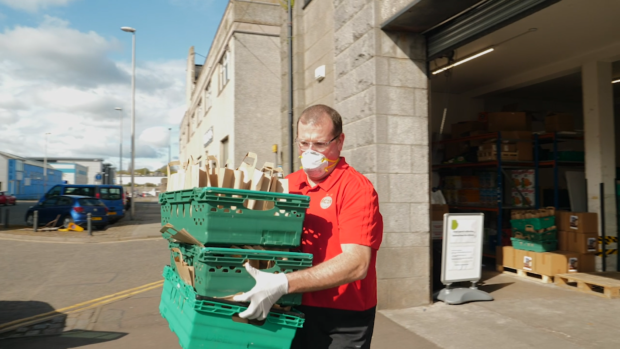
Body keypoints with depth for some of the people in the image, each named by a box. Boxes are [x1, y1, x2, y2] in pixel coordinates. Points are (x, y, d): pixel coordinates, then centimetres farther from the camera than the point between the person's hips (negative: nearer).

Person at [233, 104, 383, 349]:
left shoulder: (357, 189, -14)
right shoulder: (287, 185, 3)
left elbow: (356, 263, -24)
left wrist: (283, 283, -31)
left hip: (342, 321, -4)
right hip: (293, 312, 5)